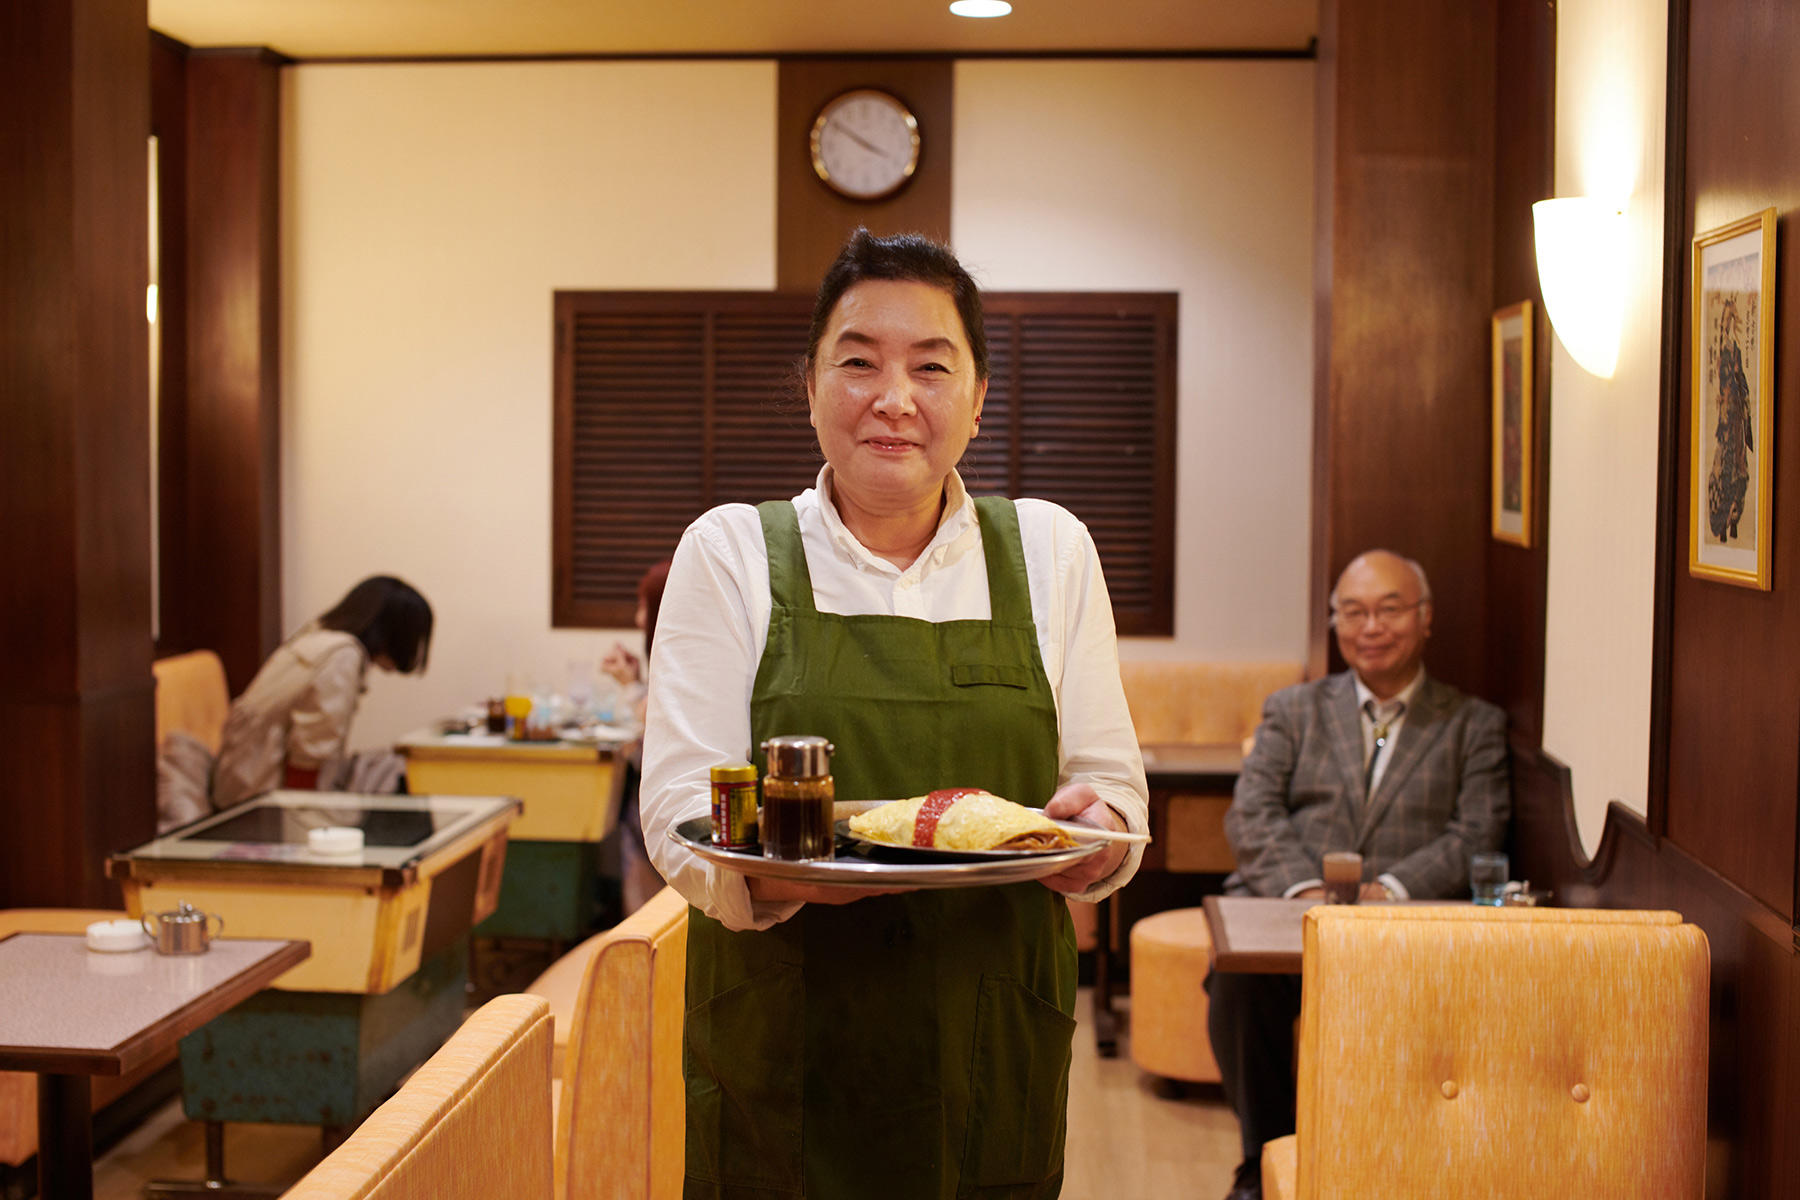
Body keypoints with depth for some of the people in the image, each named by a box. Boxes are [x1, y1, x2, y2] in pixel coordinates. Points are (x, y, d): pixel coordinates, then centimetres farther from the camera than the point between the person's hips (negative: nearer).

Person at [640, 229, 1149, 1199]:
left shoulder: (1048, 549, 6)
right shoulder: (732, 552, 1)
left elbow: (1112, 779, 8)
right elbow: (679, 810, -5)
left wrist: (1099, 830, -15)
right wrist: (765, 868, -26)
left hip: (991, 1049, 2)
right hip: (783, 1038, -1)